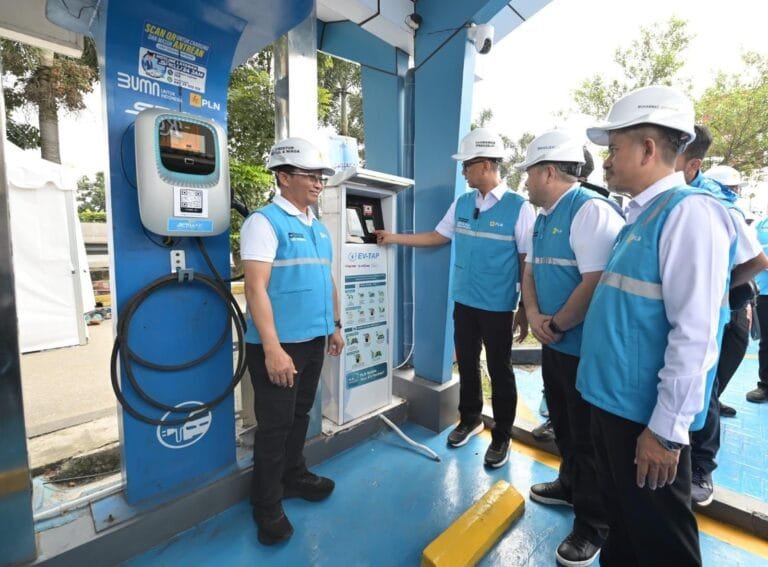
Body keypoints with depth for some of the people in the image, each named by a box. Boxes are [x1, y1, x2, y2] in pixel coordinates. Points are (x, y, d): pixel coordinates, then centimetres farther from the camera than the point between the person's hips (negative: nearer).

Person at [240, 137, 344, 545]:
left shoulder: (319, 227, 12)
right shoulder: (264, 222, -12)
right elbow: (256, 288, -20)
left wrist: (335, 326, 17)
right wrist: (272, 349, -24)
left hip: (314, 340, 7)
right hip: (278, 345, -7)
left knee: (300, 415, 21)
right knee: (275, 424, 7)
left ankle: (294, 476, 43)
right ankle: (267, 506, 28)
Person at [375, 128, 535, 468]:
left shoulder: (519, 207, -12)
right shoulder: (462, 204, 5)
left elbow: (527, 262, -10)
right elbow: (438, 236, 14)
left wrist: (525, 308, -7)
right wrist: (394, 238, 13)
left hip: (499, 307, -5)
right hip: (464, 302, 6)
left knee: (499, 371, 10)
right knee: (466, 365, 18)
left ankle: (502, 436, 30)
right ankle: (470, 420, 40)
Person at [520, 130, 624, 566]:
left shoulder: (591, 210, -20)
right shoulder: (544, 218, 11)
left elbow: (596, 283, -27)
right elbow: (531, 271, 11)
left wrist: (556, 324, -15)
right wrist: (535, 316, -5)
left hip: (586, 347, -9)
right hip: (554, 344, 9)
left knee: (588, 437, 7)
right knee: (562, 424, 24)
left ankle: (593, 526, 28)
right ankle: (570, 485, 48)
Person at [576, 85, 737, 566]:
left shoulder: (688, 212, -17)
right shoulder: (641, 215, 10)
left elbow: (693, 334, -23)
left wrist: (667, 429, -20)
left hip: (647, 416, -8)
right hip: (613, 400, 8)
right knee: (621, 519, 26)